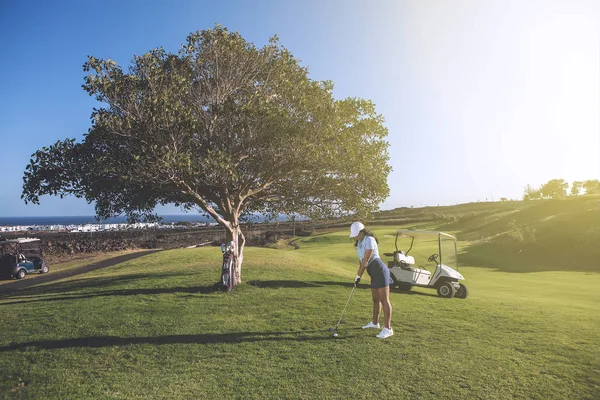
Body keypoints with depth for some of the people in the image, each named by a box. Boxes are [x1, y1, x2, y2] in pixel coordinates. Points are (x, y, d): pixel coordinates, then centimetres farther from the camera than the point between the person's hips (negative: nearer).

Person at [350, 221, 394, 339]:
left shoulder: (369, 240, -17)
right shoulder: (360, 242, 12)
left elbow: (365, 260, -18)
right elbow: (361, 259, 16)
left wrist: (358, 276, -12)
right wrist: (358, 274, 9)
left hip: (380, 271, -10)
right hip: (374, 273, 10)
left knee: (384, 300, -7)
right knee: (376, 299, 20)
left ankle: (388, 328, -4)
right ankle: (374, 323, 33)